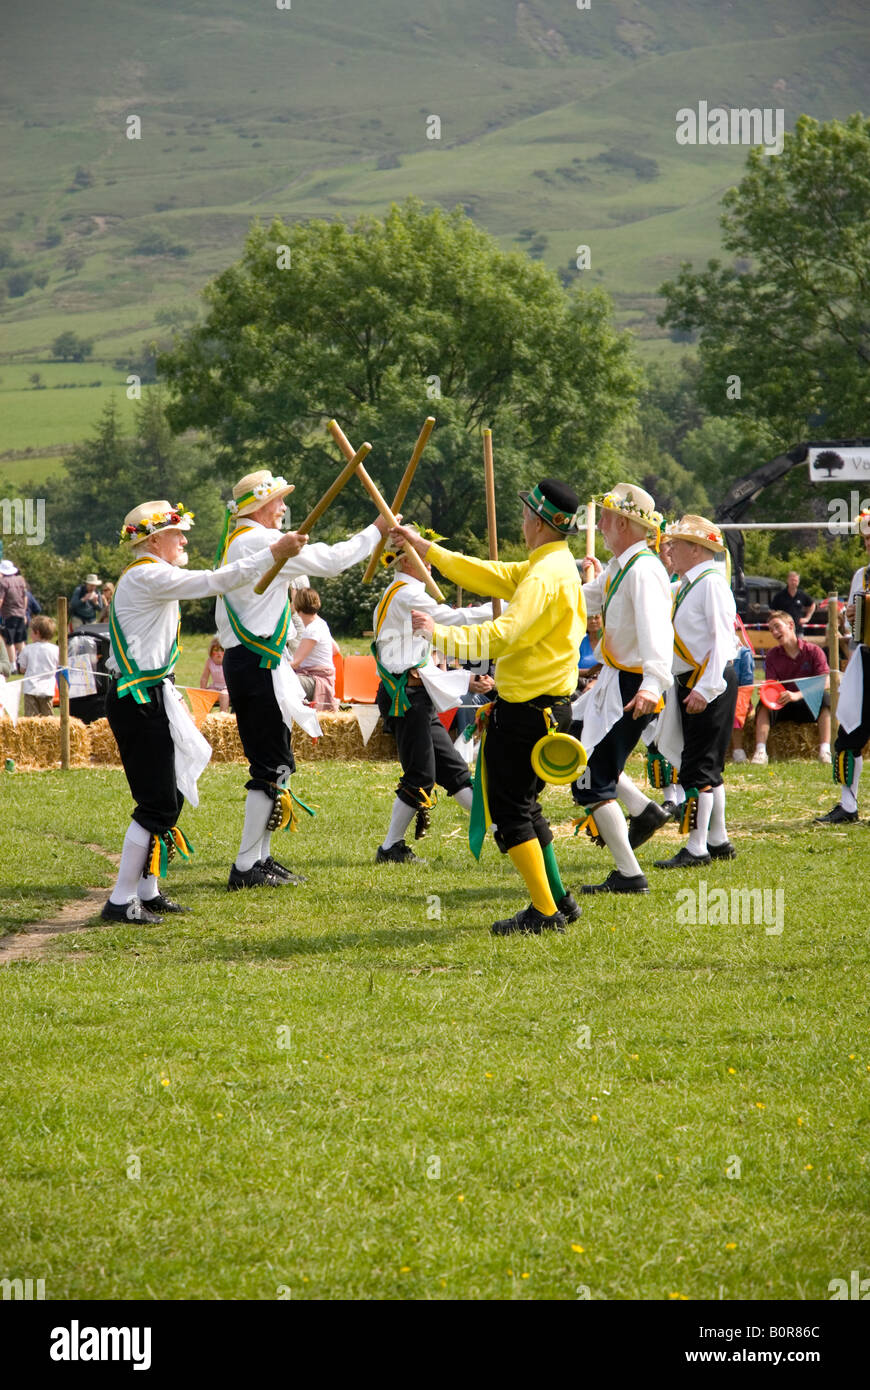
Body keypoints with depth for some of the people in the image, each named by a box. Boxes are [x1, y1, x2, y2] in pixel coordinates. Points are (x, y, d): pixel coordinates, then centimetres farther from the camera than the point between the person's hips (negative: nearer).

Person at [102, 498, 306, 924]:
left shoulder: (143, 578, 18)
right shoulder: (147, 576, -15)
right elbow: (214, 581, -23)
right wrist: (274, 553, -22)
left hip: (144, 696, 11)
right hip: (139, 701, -11)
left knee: (168, 797, 14)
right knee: (157, 804, -9)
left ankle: (147, 892, 19)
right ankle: (121, 901, -7)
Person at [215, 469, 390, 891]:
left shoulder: (232, 544, 17)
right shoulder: (261, 541, -13)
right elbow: (330, 560, -14)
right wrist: (376, 531, -3)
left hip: (241, 660, 10)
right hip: (259, 663, -10)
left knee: (272, 761, 14)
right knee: (272, 764, -8)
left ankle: (260, 858, 15)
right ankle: (246, 867, -8)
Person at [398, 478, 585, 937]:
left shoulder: (545, 577, -19)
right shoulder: (555, 566, 13)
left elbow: (502, 636, -29)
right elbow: (491, 576, 20)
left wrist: (439, 635, -26)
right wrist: (427, 550, 22)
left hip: (525, 710, -10)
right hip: (549, 706, 10)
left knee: (510, 810, -5)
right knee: (522, 804, 20)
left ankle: (545, 912, -5)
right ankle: (557, 900, 24)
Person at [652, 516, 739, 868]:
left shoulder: (711, 583, -15)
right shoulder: (686, 585, 15)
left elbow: (721, 639, -20)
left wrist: (706, 688, -24)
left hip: (710, 684, -10)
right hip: (689, 682, 10)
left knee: (699, 766, -9)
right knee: (707, 766, 15)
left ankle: (696, 848, -8)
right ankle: (718, 842, 23)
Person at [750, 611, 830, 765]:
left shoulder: (813, 651, -7)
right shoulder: (772, 656, 2)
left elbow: (825, 682, -18)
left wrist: (797, 695, -33)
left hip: (809, 706, -2)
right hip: (782, 706, 2)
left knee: (825, 698, -32)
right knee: (764, 703, -28)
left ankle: (825, 751, -39)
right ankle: (760, 751, -39)